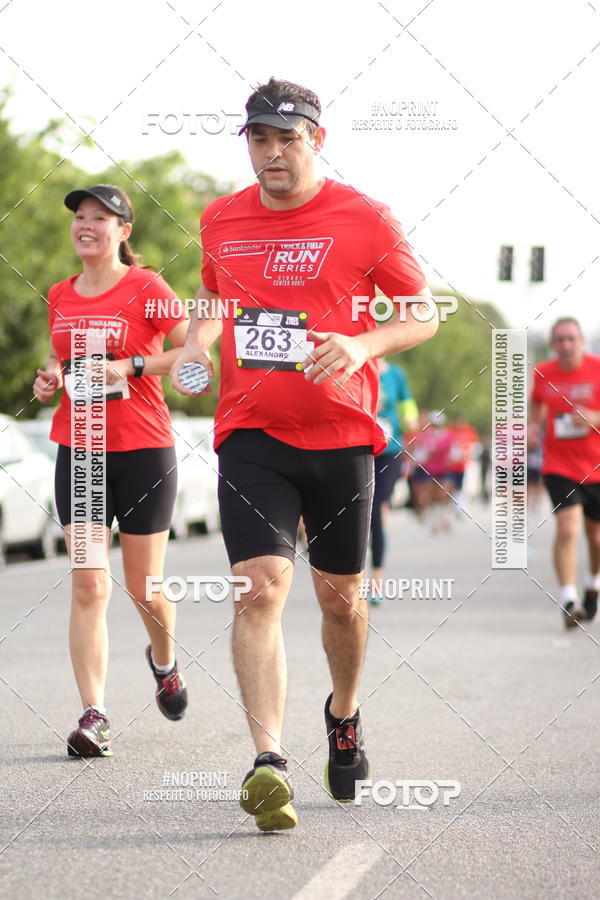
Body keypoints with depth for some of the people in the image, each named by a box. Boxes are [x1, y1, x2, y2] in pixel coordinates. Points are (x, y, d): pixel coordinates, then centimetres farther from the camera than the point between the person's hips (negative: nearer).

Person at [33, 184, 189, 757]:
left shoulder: (146, 288, -6)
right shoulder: (60, 296, 10)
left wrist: (132, 366, -18)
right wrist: (49, 378, 3)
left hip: (143, 451, -3)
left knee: (144, 586, 5)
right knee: (87, 585, -6)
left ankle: (163, 661, 38)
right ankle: (93, 716, -7)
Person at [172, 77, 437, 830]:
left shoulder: (363, 219, -3)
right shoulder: (221, 221, 8)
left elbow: (425, 314, 2)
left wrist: (363, 345, -17)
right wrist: (196, 344, 3)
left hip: (341, 436, -1)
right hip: (250, 435, 1)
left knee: (340, 597, 11)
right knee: (260, 586, -17)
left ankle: (344, 714, 40)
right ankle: (268, 762, -23)